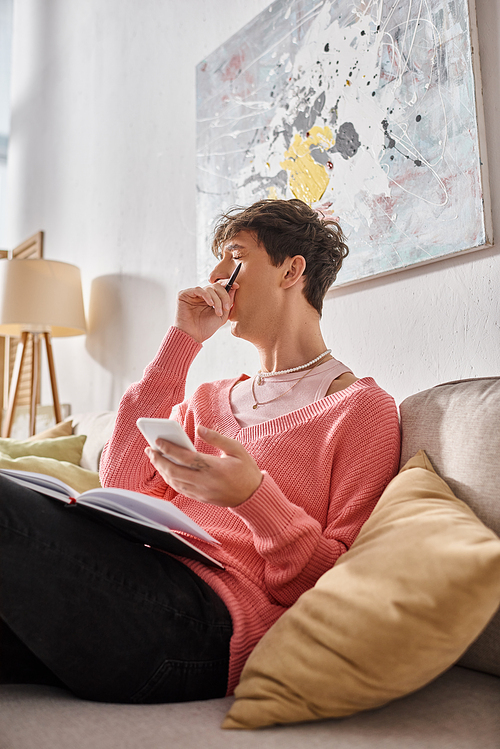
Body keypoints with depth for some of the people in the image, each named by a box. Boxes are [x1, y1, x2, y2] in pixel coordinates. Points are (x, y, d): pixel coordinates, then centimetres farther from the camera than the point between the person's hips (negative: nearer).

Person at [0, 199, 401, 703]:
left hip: (211, 619, -6)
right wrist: (181, 341, 9)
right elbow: (123, 489, 6)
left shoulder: (361, 406, 5)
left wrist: (253, 496, -19)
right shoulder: (209, 401, 24)